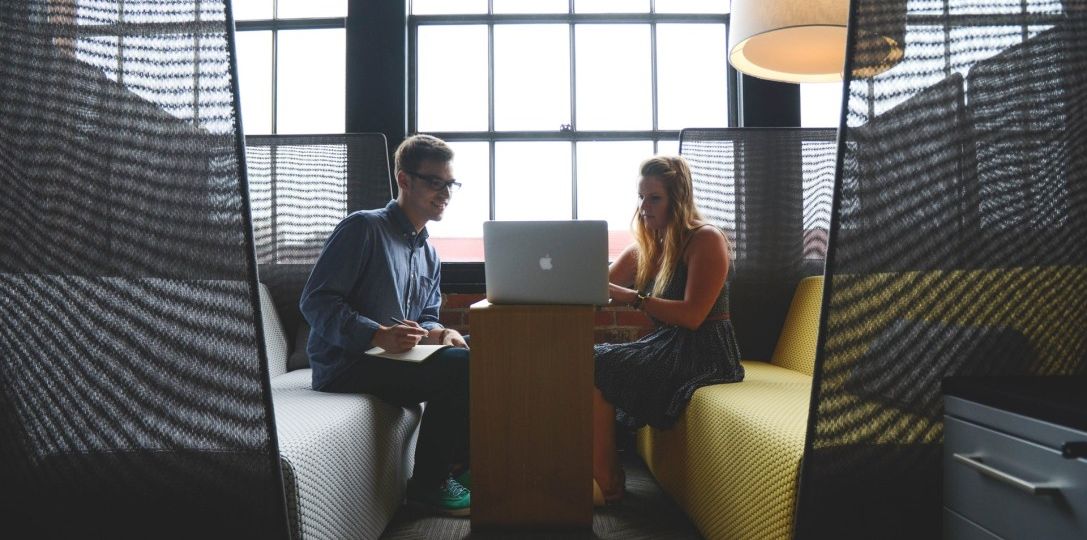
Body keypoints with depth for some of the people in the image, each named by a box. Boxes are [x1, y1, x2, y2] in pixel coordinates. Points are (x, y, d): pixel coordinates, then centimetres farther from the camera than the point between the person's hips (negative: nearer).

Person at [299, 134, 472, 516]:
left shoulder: (429, 255, 19)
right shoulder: (363, 228, -8)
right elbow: (315, 301, -15)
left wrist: (437, 333, -6)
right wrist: (378, 335, -28)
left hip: (392, 357, 8)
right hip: (345, 365, -8)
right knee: (460, 367, -25)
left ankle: (457, 463, 5)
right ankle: (428, 482, -9)